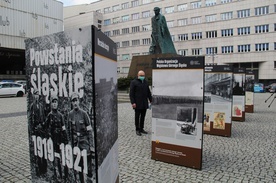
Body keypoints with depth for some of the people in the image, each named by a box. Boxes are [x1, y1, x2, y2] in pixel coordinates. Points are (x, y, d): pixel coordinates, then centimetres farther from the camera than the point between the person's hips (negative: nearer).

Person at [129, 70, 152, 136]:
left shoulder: (145, 82, 13)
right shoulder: (133, 82, -5)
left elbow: (148, 92, 17)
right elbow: (131, 93, -9)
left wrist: (151, 100, 11)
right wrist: (133, 102, -16)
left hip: (144, 103, 5)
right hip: (137, 104, -5)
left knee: (143, 116, 10)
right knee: (137, 117, 3)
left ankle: (141, 129, 21)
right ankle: (137, 130, 13)